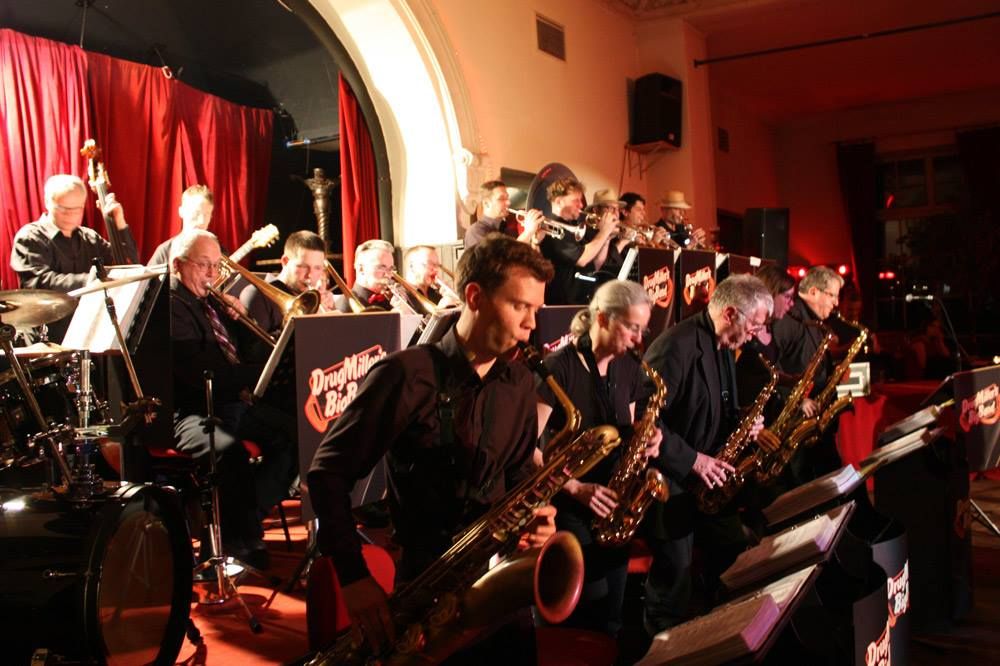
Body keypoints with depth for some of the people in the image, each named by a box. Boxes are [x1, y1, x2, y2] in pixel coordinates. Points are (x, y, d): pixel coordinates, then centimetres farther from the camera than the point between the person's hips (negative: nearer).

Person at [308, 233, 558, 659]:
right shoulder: (406, 376, -12)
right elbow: (328, 471, -9)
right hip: (425, 578, -4)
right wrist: (354, 575, -16)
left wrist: (531, 514, -6)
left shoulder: (518, 384, 6)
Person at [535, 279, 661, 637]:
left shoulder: (630, 369, 4)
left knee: (611, 616, 13)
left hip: (613, 505, 6)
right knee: (592, 609, -8)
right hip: (569, 505, -6)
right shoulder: (559, 367, -16)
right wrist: (576, 487, -24)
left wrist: (643, 441, -7)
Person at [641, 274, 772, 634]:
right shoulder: (676, 346, -24)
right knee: (675, 573, 2)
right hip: (670, 478, -9)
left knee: (736, 552, 17)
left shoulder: (724, 348, 7)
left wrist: (741, 424, 0)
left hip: (711, 476, 9)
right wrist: (691, 459, -24)